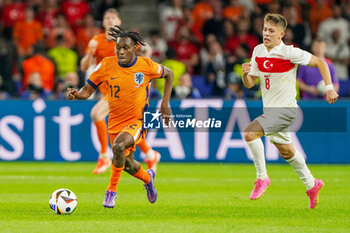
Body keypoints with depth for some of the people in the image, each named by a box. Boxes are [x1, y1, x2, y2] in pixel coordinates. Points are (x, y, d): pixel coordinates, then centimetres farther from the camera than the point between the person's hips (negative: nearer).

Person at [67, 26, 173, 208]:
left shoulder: (146, 65, -10)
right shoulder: (107, 65, -8)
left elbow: (168, 74, 9)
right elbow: (88, 90, -2)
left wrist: (165, 103, 2)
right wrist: (77, 94, -25)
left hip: (138, 120, -4)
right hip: (115, 123, 4)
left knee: (118, 146, -33)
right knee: (127, 165, 15)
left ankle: (111, 191, -17)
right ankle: (147, 177, 52)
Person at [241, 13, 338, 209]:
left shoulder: (289, 53, -15)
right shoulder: (258, 51, 3)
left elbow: (320, 63, -7)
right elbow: (249, 83, 7)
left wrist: (329, 88, -12)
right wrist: (245, 74, -15)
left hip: (285, 109, -8)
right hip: (269, 109, 8)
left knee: (250, 133, -25)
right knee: (286, 152, 20)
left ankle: (262, 177, -9)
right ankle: (311, 184, 40)